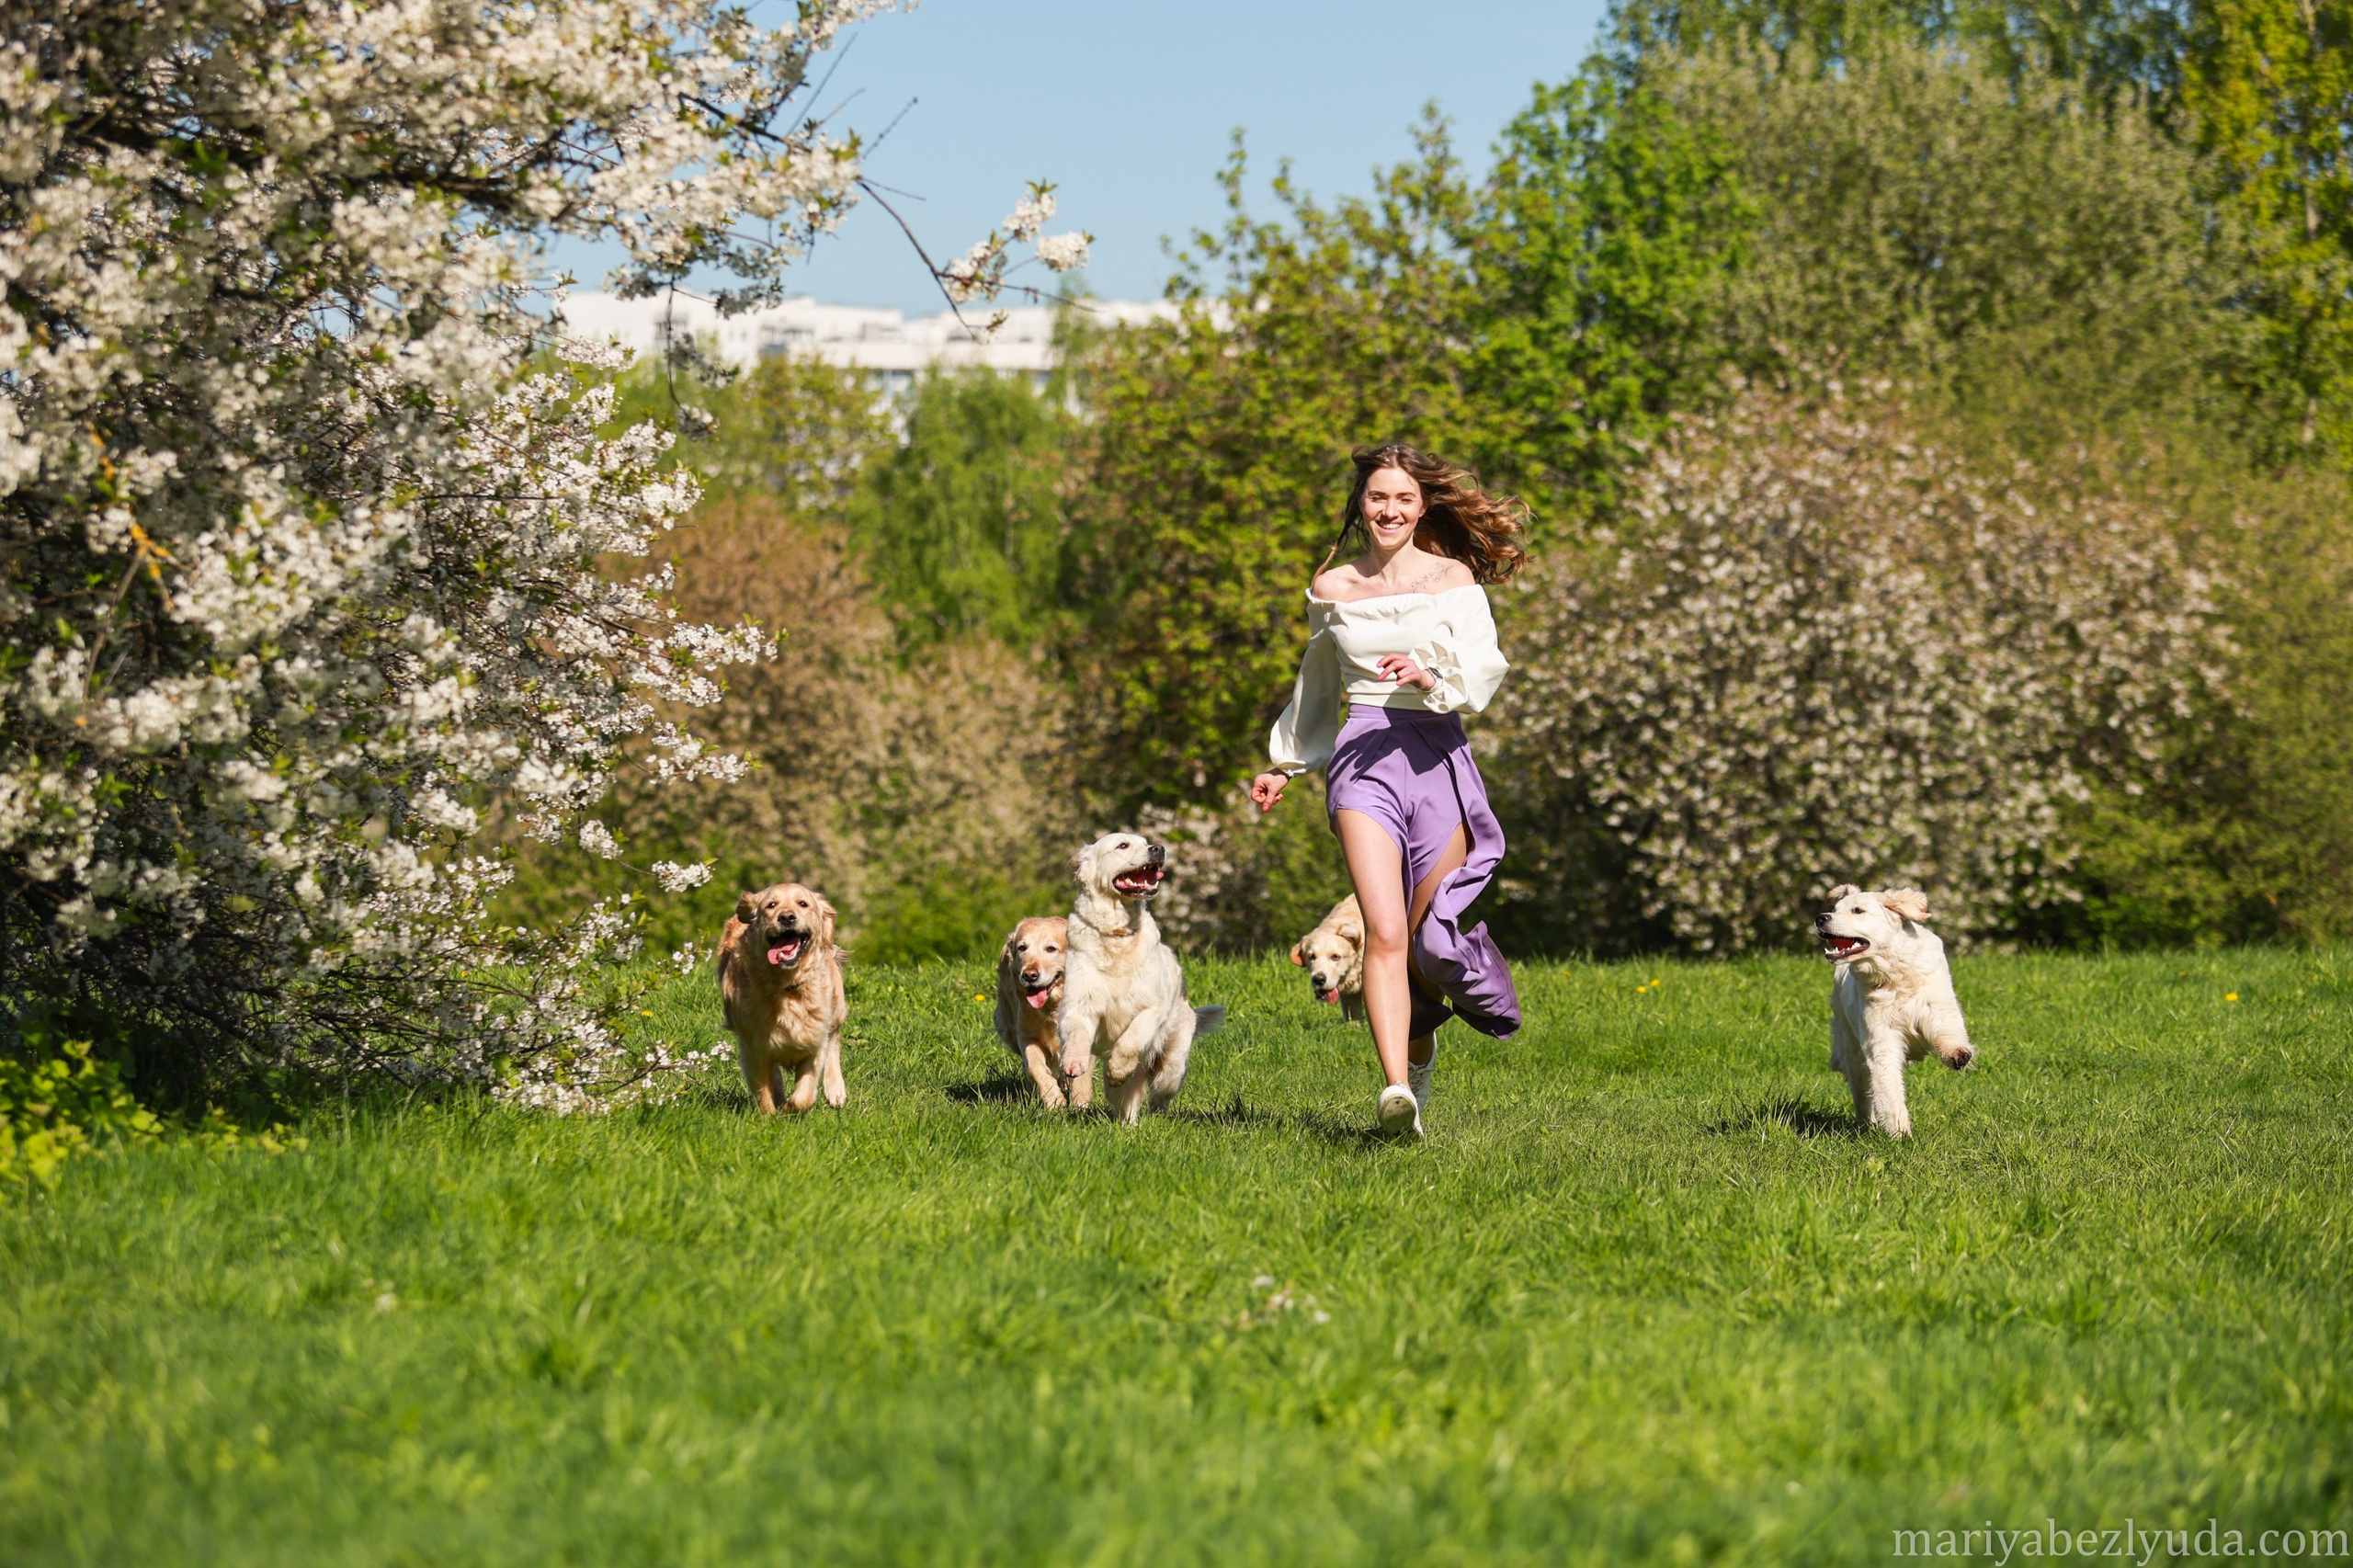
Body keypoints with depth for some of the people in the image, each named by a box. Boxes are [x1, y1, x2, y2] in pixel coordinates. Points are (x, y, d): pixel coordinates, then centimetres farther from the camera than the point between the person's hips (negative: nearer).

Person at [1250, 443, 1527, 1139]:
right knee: (1384, 931, -18)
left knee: (1426, 938, 5)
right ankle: (1396, 1090, -30)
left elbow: (1486, 669, -7)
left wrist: (1432, 677, -27)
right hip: (1363, 758, 0)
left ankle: (1421, 1048, 38)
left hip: (1437, 757, 0)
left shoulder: (1453, 579, 5)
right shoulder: (1332, 590, 12)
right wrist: (1285, 765, 34)